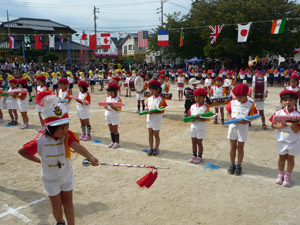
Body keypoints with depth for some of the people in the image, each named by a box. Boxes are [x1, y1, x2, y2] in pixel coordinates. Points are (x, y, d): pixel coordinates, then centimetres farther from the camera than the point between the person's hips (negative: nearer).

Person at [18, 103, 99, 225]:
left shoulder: (68, 135, -24)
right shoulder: (40, 141, -26)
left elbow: (77, 146, -45)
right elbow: (21, 151, -11)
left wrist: (90, 157, -62)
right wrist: (38, 160, -9)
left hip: (67, 176, 1)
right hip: (50, 179, 0)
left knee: (68, 202, 14)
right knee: (57, 205, 17)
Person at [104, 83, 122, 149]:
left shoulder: (118, 99, -9)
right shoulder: (107, 98, 10)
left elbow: (119, 109, -16)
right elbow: (104, 105, 10)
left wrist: (112, 107, -29)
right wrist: (105, 107, -13)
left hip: (115, 116, -6)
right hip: (108, 115, 6)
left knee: (115, 130, -1)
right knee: (111, 129, 12)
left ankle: (117, 143, 9)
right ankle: (113, 141, 23)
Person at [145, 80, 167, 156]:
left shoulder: (161, 99, -12)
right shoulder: (149, 98, 8)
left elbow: (162, 111, -16)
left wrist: (152, 112, -25)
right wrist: (147, 110, -9)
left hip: (157, 119, -6)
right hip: (149, 118, 6)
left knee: (156, 135, 5)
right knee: (150, 134, 13)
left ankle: (156, 148, 19)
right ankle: (151, 148, 24)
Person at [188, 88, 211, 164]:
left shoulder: (205, 107, -9)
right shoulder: (192, 106, 6)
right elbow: (189, 115, 10)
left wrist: (199, 118, -29)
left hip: (201, 127, -5)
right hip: (193, 126, 5)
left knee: (199, 143, 4)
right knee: (193, 142, 12)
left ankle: (199, 157, 17)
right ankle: (194, 156, 24)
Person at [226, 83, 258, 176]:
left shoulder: (250, 105, -7)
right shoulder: (233, 102, 1)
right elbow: (228, 112, 8)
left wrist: (245, 121, -25)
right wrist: (231, 119, -12)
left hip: (243, 128, -2)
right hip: (232, 126, 3)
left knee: (240, 148, 7)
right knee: (233, 147, 11)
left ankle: (239, 166, 21)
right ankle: (232, 165, 25)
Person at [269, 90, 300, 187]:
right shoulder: (278, 113, -6)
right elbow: (273, 125, -1)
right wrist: (280, 126, -19)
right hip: (281, 140, 2)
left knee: (290, 158, 10)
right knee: (282, 157, 15)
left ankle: (288, 176, 26)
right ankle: (280, 174, 32)